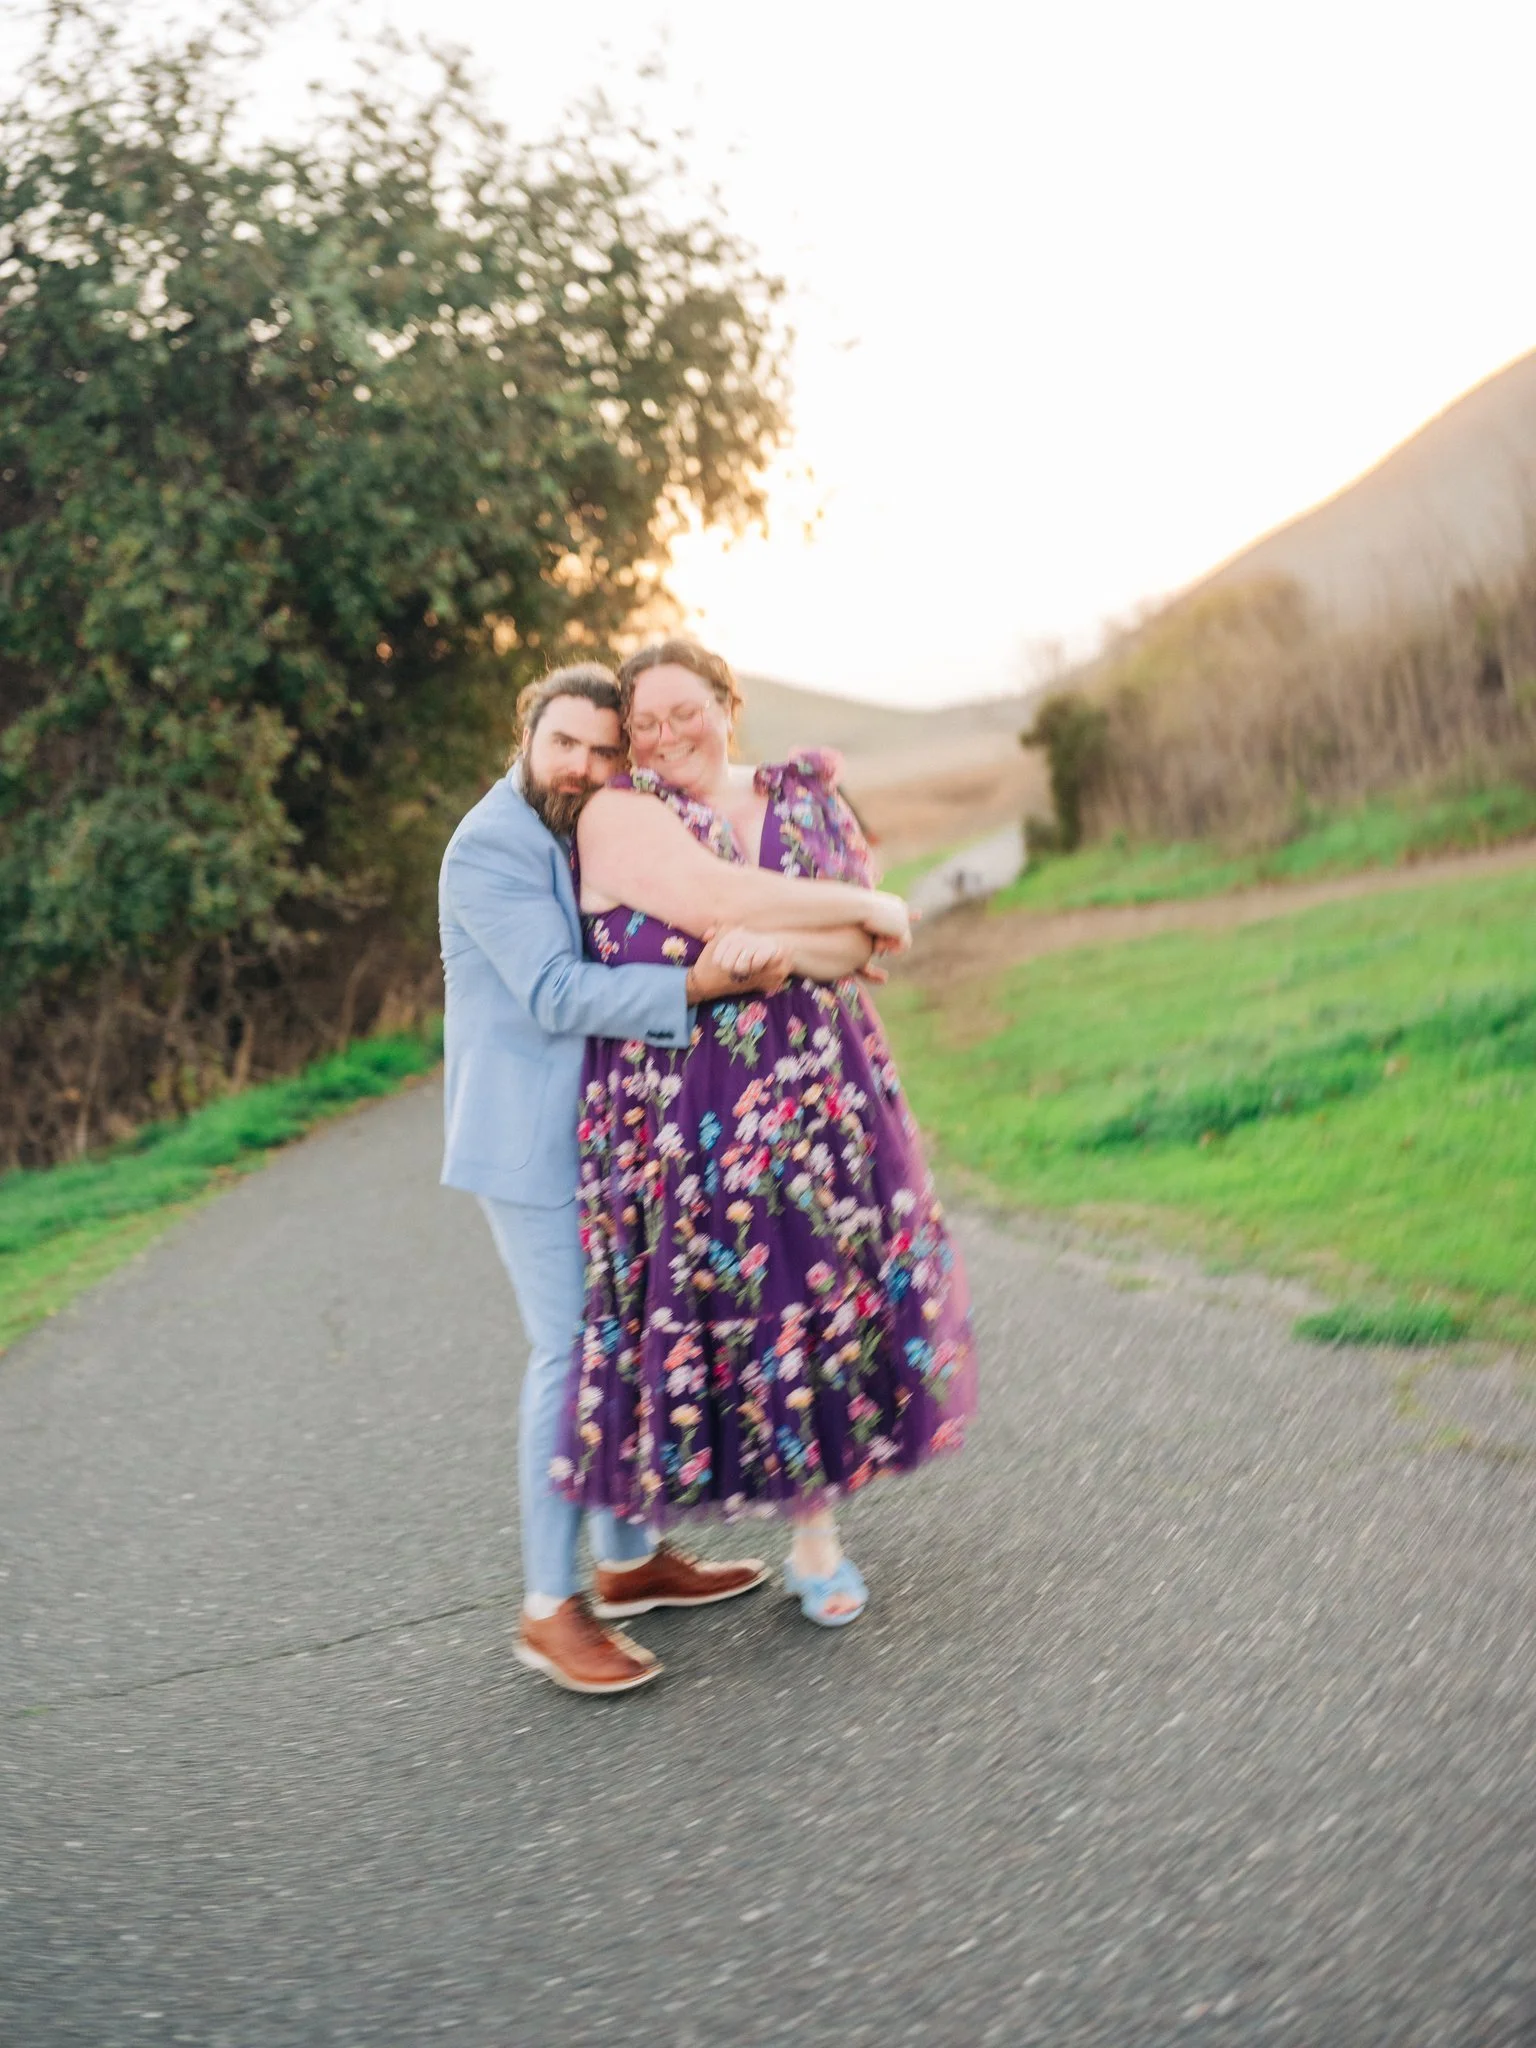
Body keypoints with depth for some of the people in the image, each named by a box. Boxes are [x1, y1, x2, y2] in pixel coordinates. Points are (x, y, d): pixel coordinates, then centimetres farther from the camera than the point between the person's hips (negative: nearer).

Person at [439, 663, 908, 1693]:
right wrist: (701, 983, -32)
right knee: (573, 1351, -8)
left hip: (602, 1134, 9)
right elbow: (554, 993, -24)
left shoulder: (601, 833, 13)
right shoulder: (491, 847, -15)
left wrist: (739, 936, -14)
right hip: (531, 1140, -9)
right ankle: (551, 1609, 2)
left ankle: (630, 1555, 27)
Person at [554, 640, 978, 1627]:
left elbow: (861, 941, 2)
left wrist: (767, 945, -13)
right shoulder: (620, 815, -4)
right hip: (685, 1112, -3)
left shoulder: (805, 798, 9)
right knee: (708, 1301, -1)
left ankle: (816, 1530, 24)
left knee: (824, 1293, 7)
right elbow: (730, 905, -17)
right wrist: (847, 926, -9)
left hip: (819, 1092, 4)